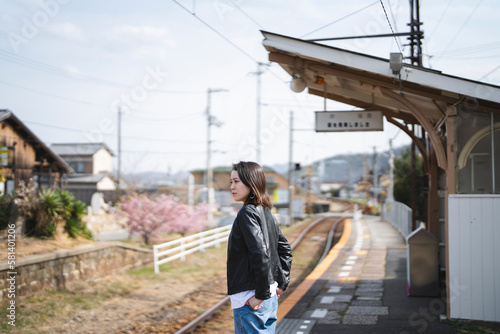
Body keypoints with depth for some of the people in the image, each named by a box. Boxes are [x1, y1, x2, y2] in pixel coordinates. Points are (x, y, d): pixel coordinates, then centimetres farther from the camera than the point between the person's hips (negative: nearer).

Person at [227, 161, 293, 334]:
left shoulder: (247, 213, -16)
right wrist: (282, 283, 18)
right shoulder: (265, 212, 11)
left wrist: (261, 294, -18)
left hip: (249, 300, -9)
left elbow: (260, 254, -25)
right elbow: (285, 248, 19)